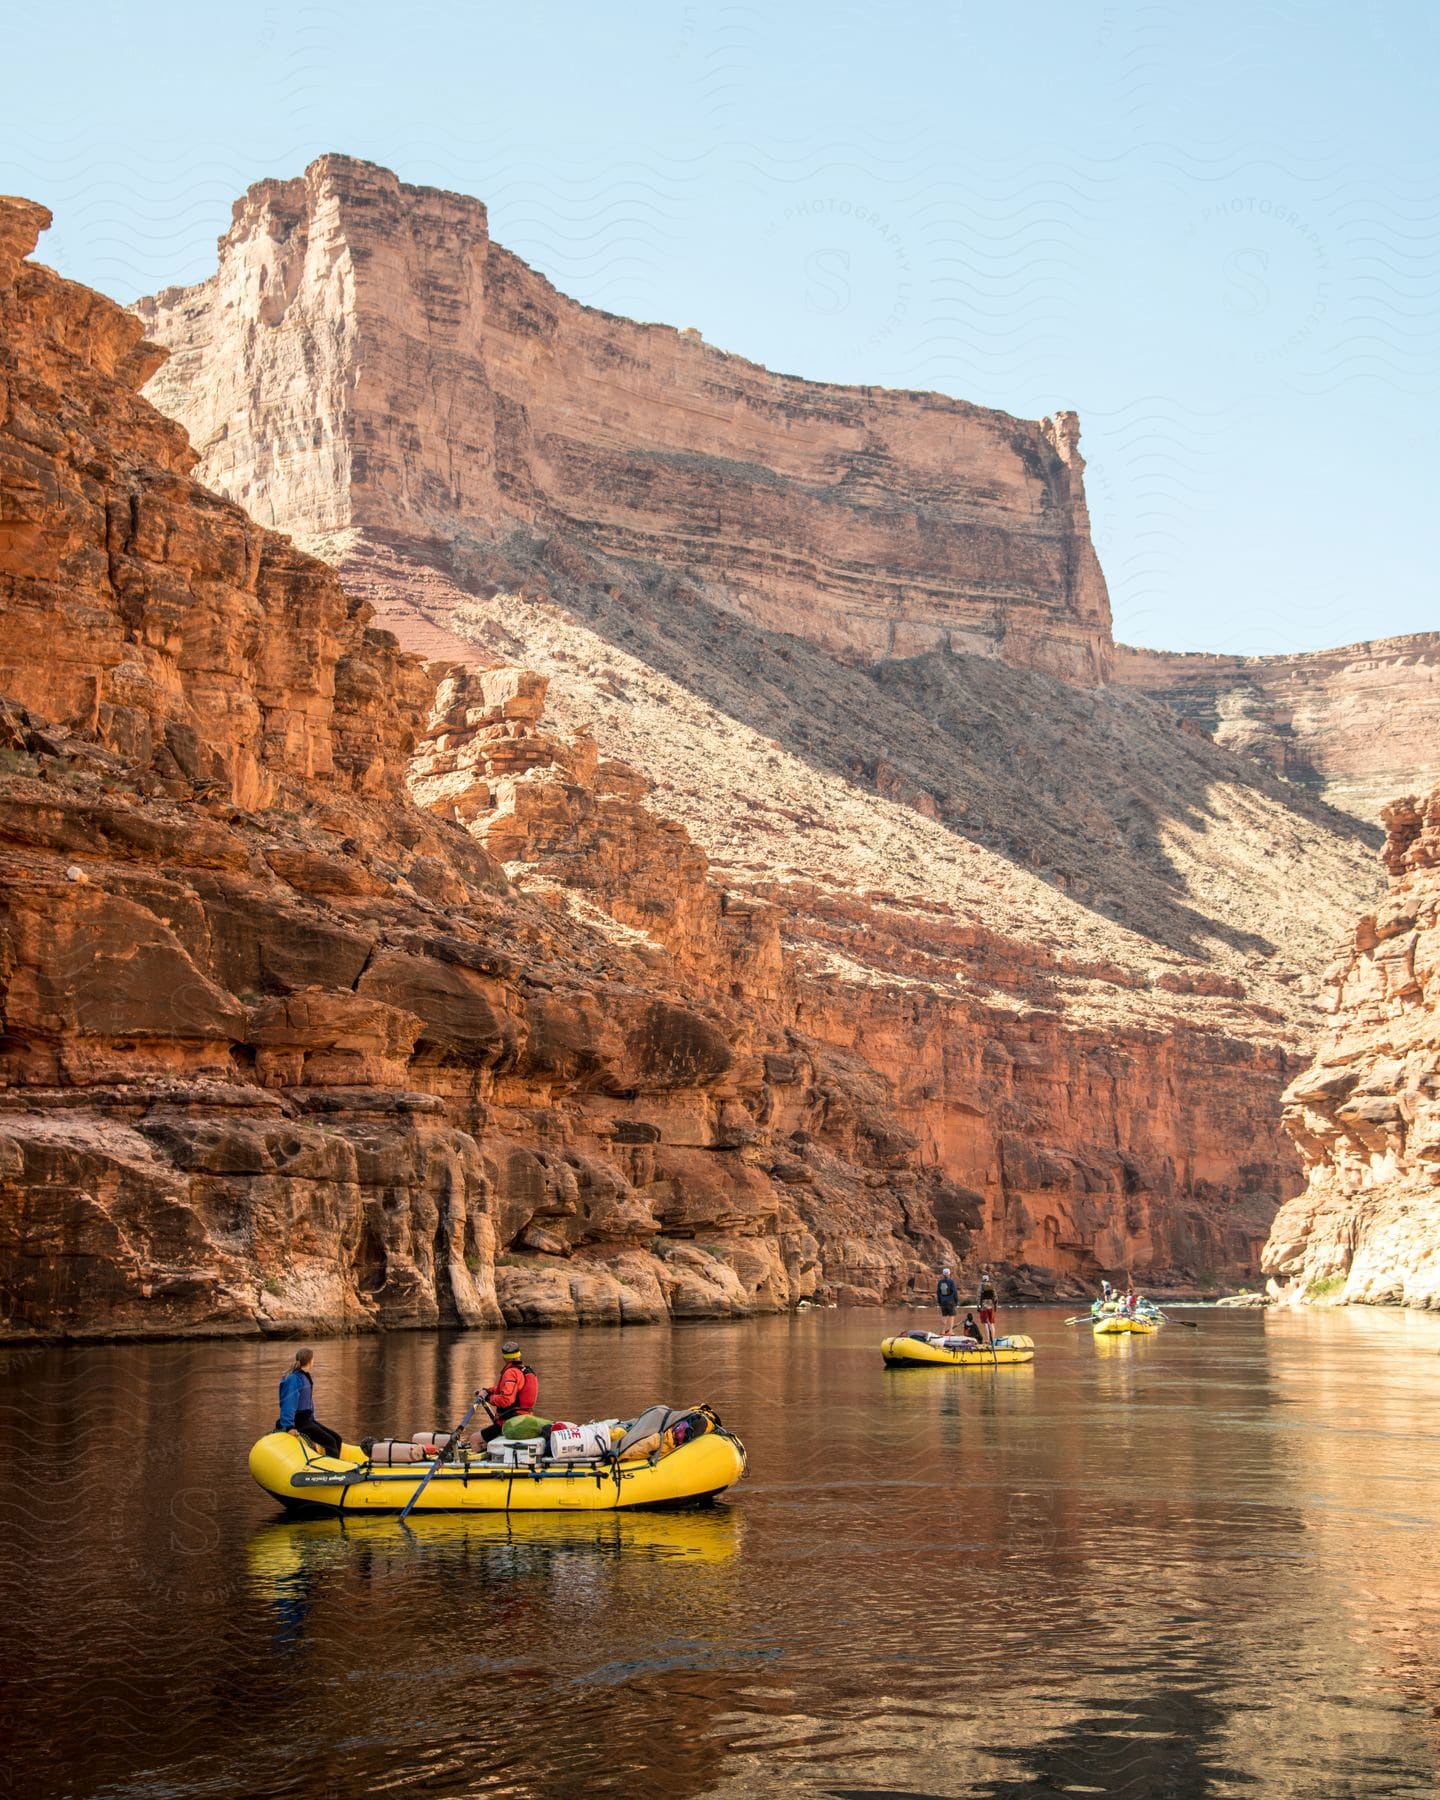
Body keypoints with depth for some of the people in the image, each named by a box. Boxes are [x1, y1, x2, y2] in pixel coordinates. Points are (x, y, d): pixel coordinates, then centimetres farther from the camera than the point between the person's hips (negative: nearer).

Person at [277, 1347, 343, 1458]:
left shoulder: (304, 1377, 14)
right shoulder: (293, 1379, -17)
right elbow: (288, 1403, -24)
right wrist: (289, 1426, -32)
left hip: (308, 1419, 10)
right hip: (298, 1421, -10)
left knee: (336, 1438, 7)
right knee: (330, 1442, -17)